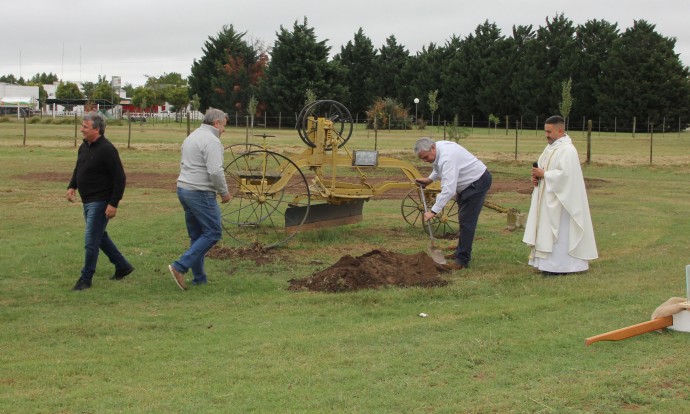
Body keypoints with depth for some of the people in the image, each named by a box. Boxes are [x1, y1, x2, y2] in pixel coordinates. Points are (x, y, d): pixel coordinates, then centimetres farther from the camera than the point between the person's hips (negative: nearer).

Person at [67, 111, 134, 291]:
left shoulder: (106, 149, -19)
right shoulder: (84, 146, 8)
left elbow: (120, 178, -19)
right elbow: (78, 169, 24)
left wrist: (113, 204, -22)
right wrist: (72, 186, 8)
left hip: (100, 202, -10)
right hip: (88, 201, 10)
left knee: (91, 240, -6)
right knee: (100, 236, 19)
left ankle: (85, 279, 5)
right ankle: (123, 266, 33)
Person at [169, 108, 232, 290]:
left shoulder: (191, 137, 17)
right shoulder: (211, 140, -14)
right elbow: (215, 171, -22)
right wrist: (224, 192, -9)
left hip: (184, 188, 10)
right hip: (200, 193, -10)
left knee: (197, 235, 13)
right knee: (213, 233, -4)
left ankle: (199, 278, 15)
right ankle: (180, 267, -11)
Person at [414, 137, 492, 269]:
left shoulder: (447, 157, -34)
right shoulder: (438, 149, -5)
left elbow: (448, 189, -40)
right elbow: (440, 168, 19)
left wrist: (433, 211, -39)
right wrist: (429, 179, 3)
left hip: (478, 182, -10)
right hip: (468, 183, 10)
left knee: (467, 220, -13)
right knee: (463, 218, 18)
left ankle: (462, 260, -11)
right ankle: (461, 253, 29)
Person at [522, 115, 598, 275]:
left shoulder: (567, 150, -17)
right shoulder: (551, 147, 13)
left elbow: (565, 174, -26)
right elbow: (543, 167, 19)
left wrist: (544, 174, -19)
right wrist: (537, 176, -2)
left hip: (559, 199, -10)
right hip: (548, 198, 10)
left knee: (559, 232, -5)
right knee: (548, 231, 12)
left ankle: (559, 266, 0)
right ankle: (549, 263, 19)